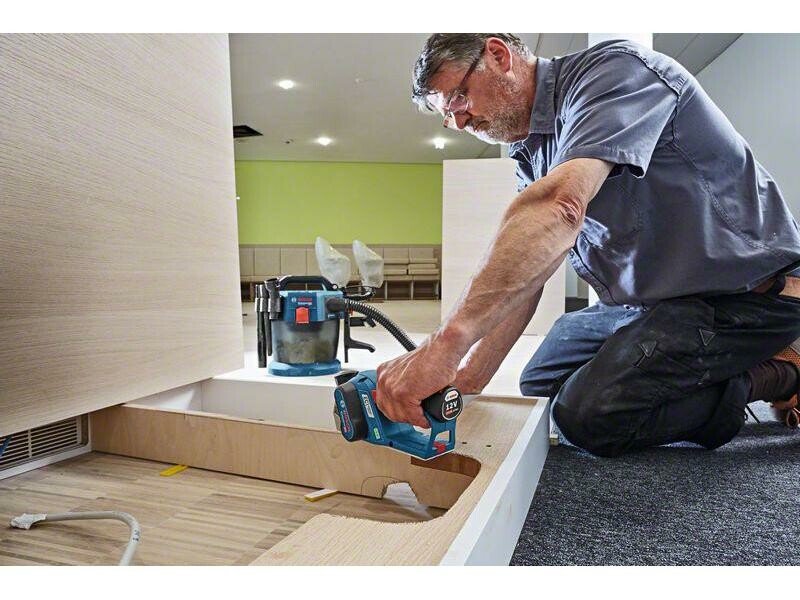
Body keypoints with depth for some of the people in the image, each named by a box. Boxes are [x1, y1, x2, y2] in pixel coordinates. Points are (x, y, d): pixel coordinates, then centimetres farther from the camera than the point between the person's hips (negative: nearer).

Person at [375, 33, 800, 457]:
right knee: (540, 386, 14)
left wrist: (446, 343, -48)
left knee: (588, 414, -20)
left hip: (743, 291, -8)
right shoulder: (530, 152, 6)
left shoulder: (614, 69, -21)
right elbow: (524, 270, -1)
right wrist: (469, 377, -11)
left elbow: (559, 207, -41)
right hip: (648, 301, 9)